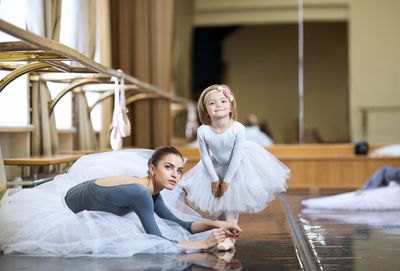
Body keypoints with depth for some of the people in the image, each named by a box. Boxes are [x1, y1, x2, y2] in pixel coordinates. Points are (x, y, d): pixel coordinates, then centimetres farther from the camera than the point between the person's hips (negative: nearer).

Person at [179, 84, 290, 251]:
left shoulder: (238, 129, -32)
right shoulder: (203, 131, -26)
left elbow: (236, 156, -25)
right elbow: (205, 156, -15)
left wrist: (227, 180, -20)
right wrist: (214, 178, -12)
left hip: (237, 168, -3)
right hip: (216, 168, 3)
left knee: (232, 202, -1)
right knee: (218, 201, 12)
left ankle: (229, 237, 7)